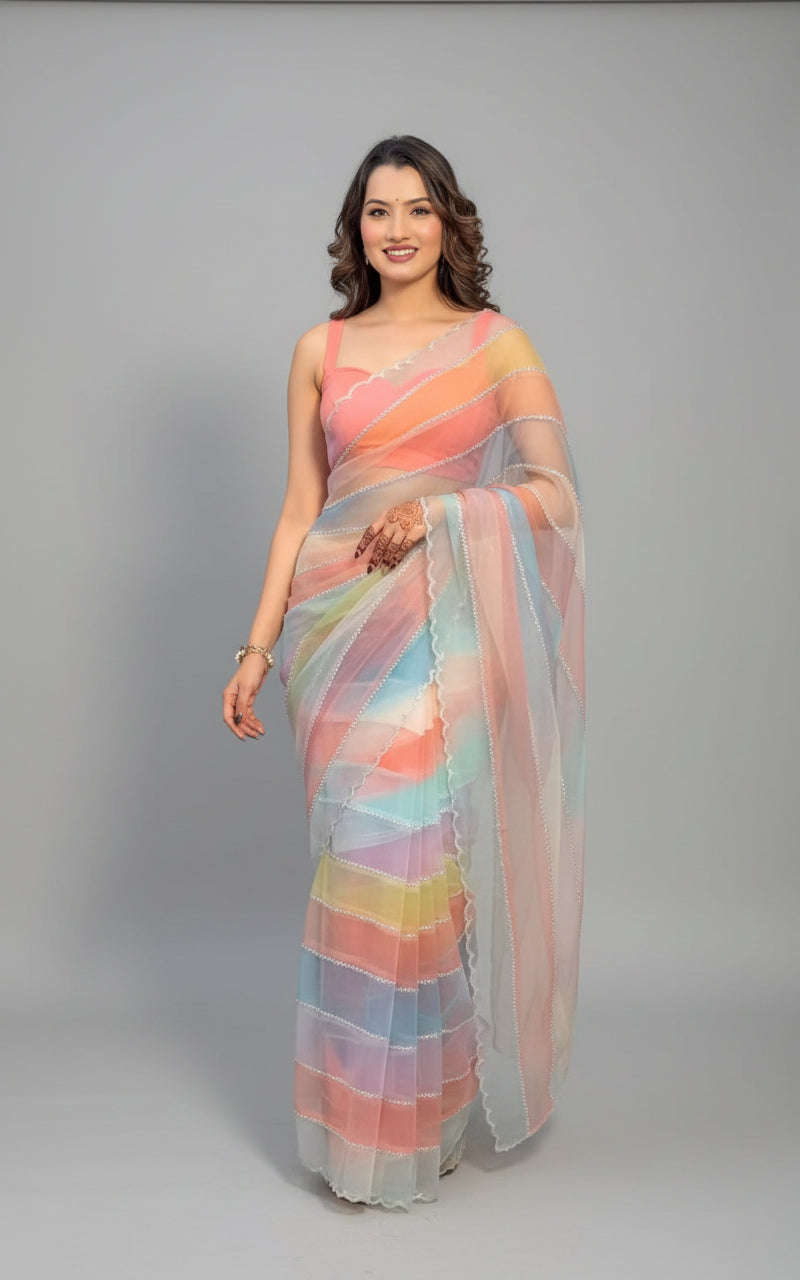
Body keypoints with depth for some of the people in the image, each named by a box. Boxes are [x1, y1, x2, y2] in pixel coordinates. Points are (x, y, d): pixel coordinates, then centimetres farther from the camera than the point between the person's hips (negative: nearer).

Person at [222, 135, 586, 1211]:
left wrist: (443, 510, -19)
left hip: (450, 633, -1)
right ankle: (363, 1116, 18)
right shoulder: (320, 351, 11)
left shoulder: (497, 341, 6)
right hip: (344, 631, 2)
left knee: (418, 854, -3)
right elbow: (300, 510, 10)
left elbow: (555, 490, -4)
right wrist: (258, 647, 5)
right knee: (365, 857, 2)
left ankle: (419, 1117, 16)